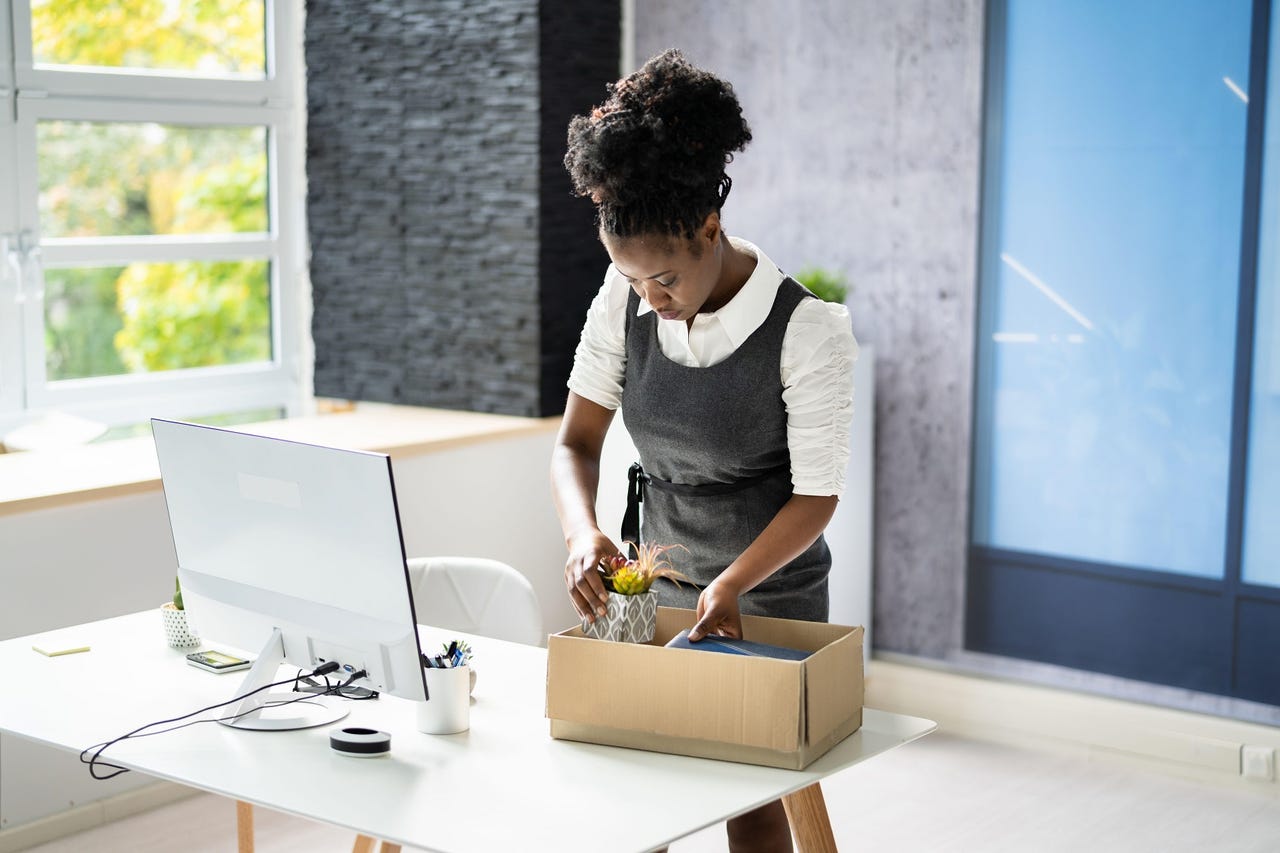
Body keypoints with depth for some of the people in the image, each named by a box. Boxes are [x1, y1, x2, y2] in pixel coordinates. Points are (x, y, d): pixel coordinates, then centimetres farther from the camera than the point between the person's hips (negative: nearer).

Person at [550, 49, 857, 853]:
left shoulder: (806, 328, -21)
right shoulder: (623, 301, -8)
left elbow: (816, 497, -18)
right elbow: (577, 441, -4)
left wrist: (732, 584, -32)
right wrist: (584, 532, -25)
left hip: (771, 591, -4)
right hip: (659, 581, 4)